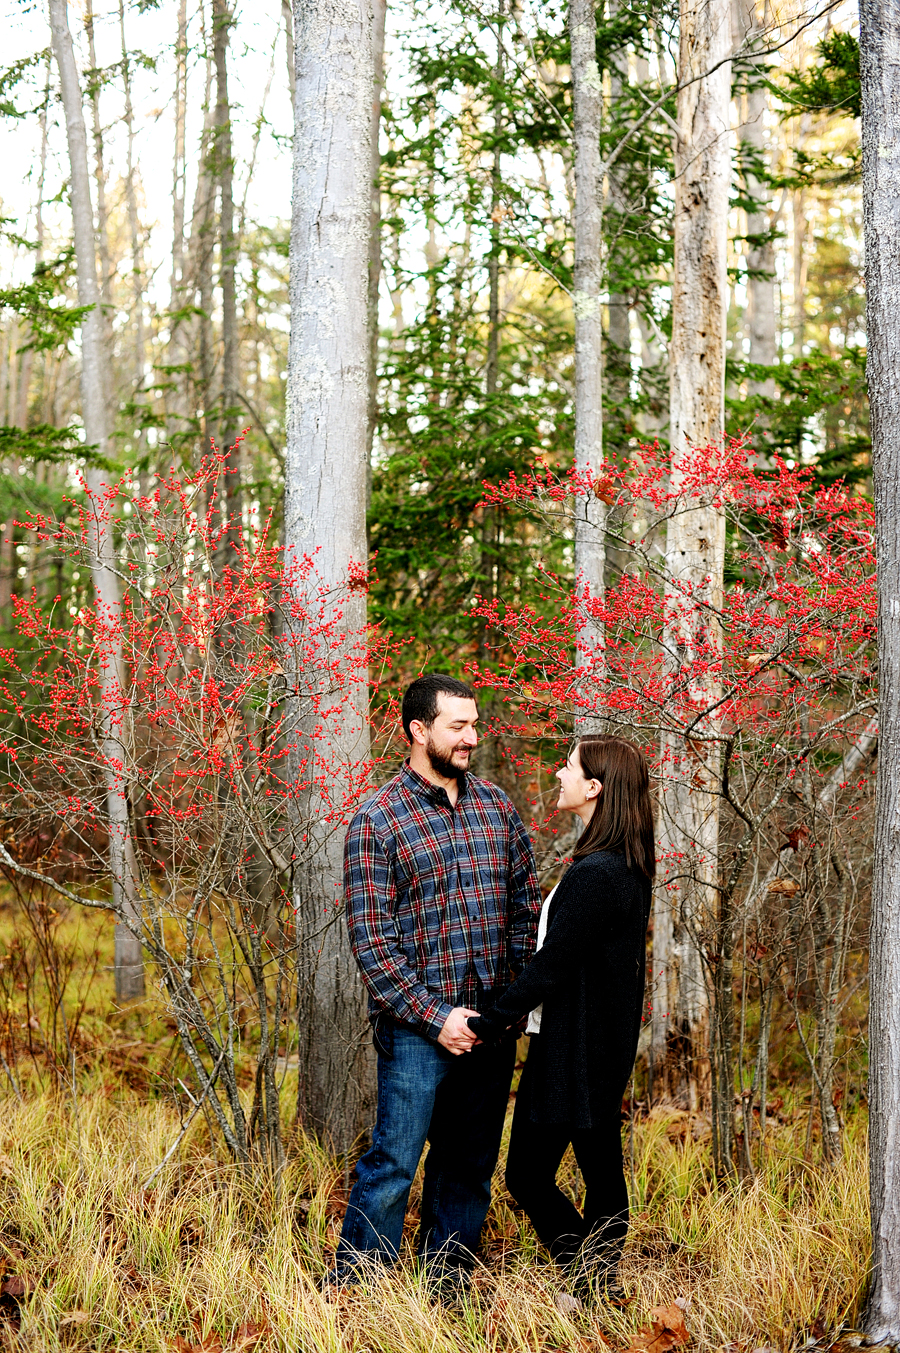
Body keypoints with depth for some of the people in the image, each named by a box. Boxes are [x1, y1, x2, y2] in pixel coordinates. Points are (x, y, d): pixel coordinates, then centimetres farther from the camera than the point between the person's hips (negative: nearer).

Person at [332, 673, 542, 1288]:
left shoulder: (497, 805, 9)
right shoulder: (377, 821, -7)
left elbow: (527, 906, 13)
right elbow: (371, 940, -10)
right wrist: (435, 1016, -14)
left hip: (493, 1019, 5)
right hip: (417, 1025, -5)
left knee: (470, 1165, 13)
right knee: (394, 1163, -3)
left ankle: (447, 1283, 26)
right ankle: (353, 1287, 10)